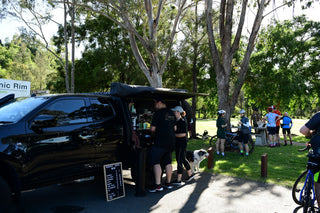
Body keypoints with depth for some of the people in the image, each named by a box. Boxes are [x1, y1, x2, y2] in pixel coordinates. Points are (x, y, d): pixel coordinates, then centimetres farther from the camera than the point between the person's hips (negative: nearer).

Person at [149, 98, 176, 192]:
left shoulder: (158, 113, -10)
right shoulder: (171, 113, 14)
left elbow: (153, 129, -10)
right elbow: (175, 128, 19)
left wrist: (154, 134, 9)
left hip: (160, 141, -8)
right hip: (171, 141, 8)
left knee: (155, 162, -4)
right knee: (168, 162, 15)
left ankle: (158, 185, -9)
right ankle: (168, 183, 21)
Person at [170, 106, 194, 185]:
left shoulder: (182, 122, -15)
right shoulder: (176, 121, 10)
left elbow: (183, 134, -21)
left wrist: (174, 134, -18)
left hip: (182, 143, -9)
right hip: (177, 143, 9)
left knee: (179, 161, -4)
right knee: (183, 159, 17)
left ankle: (178, 180, 2)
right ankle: (190, 174, 31)